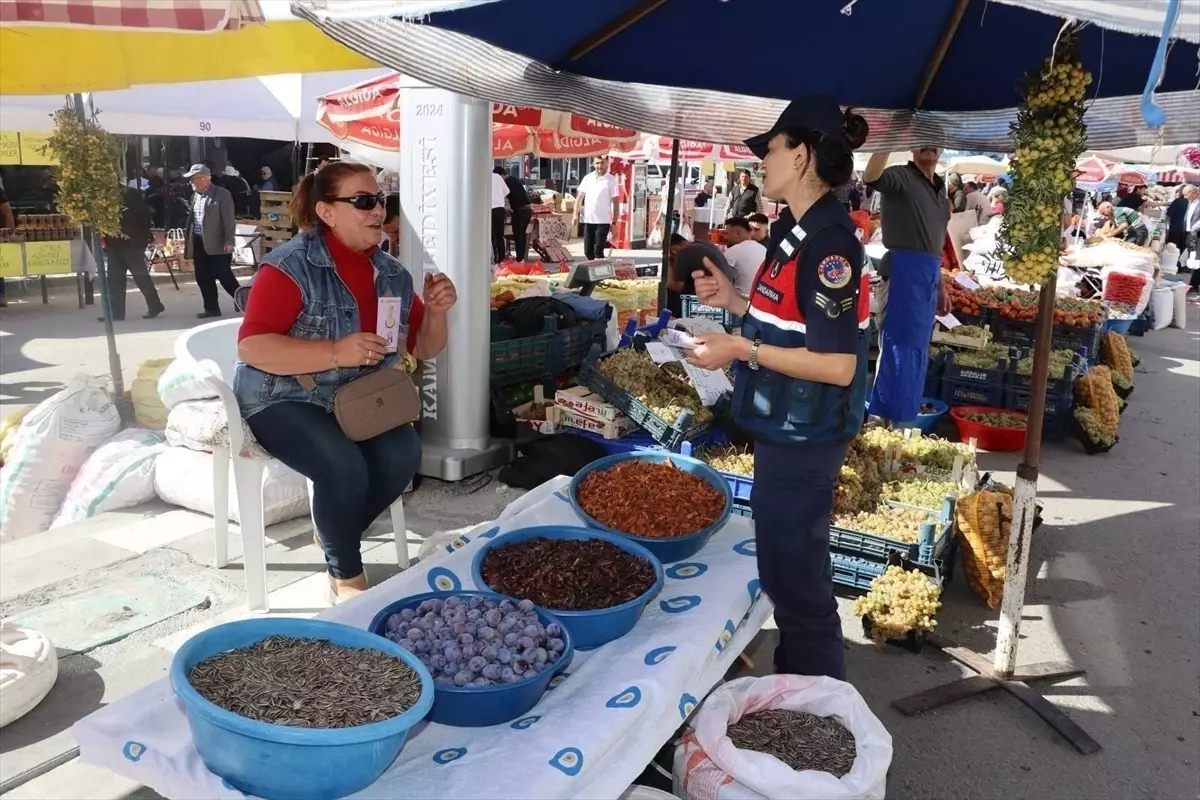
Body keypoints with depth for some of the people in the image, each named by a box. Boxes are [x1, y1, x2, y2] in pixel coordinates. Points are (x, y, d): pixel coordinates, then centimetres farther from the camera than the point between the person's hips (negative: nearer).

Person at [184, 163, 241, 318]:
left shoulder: (222, 194, -7)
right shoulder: (195, 196, 16)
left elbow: (229, 220, -11)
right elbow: (191, 218, 20)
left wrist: (229, 242, -17)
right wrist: (189, 241, 16)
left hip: (217, 244, -7)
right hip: (199, 244, 7)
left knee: (224, 277, -6)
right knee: (203, 278, 7)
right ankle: (211, 308, 14)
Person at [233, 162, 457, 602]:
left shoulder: (392, 273, 4)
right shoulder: (291, 266, -14)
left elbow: (425, 347, 11)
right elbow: (251, 347, -22)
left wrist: (435, 312, -11)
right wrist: (336, 352, -31)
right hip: (285, 400, -5)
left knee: (402, 453, -22)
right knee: (344, 465, -31)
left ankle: (336, 533, 5)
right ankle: (346, 574, -5)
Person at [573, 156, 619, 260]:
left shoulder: (611, 180, -3)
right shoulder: (587, 178, 8)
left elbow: (616, 202, -4)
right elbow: (579, 197, 11)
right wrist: (575, 215, 1)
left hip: (603, 221, -4)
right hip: (588, 220, 4)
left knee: (598, 251, -6)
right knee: (588, 251, 9)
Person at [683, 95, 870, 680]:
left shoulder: (828, 241, -20)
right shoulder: (802, 233, 10)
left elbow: (838, 364, -24)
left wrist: (742, 350, -22)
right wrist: (733, 301, 8)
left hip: (802, 440, -10)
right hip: (790, 432, 10)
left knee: (796, 583, 2)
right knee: (793, 574, 22)